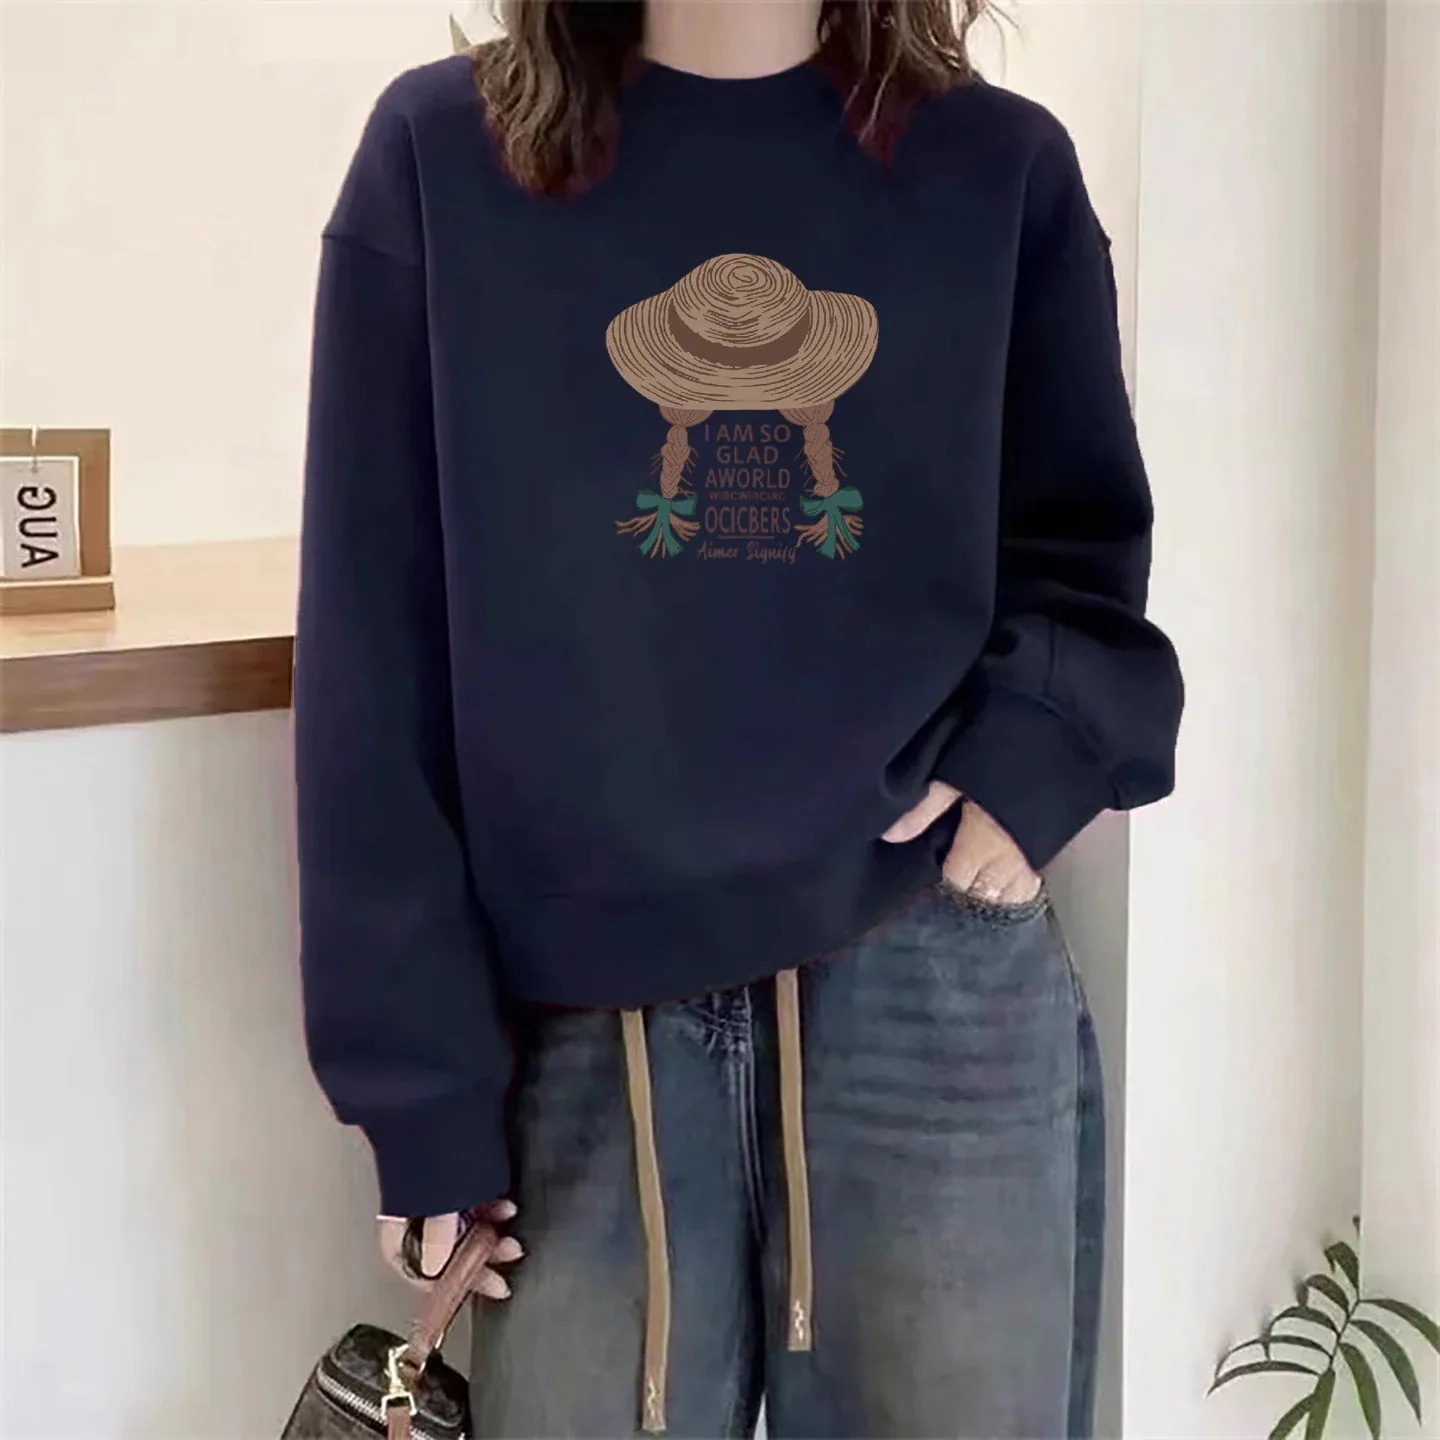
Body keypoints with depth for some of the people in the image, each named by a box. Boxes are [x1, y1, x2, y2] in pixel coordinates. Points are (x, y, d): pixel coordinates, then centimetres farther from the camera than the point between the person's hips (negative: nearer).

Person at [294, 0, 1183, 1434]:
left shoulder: (1004, 168, 5)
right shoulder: (441, 157, 1)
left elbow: (1083, 549, 12)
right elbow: (378, 657, -1)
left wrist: (1034, 754, -11)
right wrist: (421, 1076, -4)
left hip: (939, 997, 1)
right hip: (586, 1024, 0)